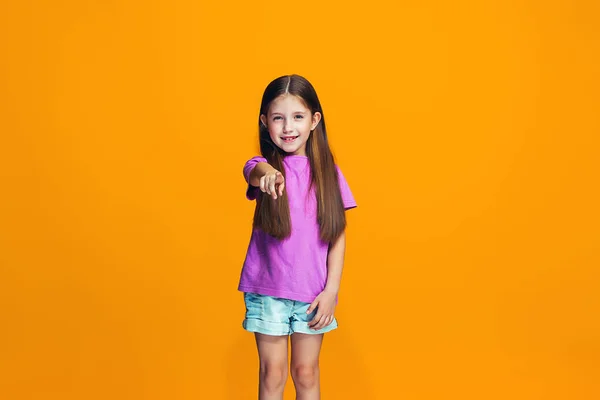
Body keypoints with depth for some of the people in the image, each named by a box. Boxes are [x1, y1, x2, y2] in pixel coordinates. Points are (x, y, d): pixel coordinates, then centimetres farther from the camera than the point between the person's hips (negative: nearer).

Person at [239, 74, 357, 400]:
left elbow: (338, 236, 1)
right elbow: (252, 171, -32)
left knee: (306, 372, 12)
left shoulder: (327, 172, 0)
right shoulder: (265, 166, -6)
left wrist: (331, 290, -6)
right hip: (268, 289, -1)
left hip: (313, 291, 1)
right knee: (273, 372, 8)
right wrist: (267, 173, -56)